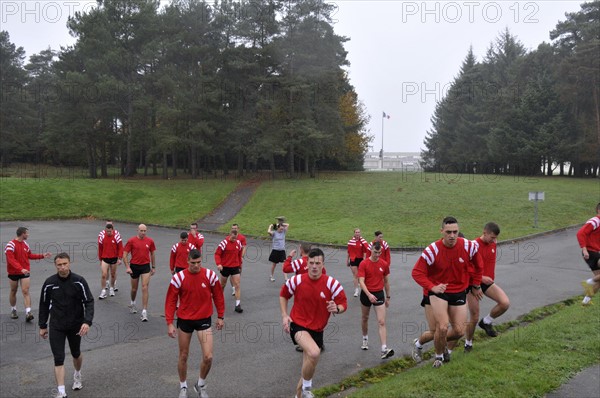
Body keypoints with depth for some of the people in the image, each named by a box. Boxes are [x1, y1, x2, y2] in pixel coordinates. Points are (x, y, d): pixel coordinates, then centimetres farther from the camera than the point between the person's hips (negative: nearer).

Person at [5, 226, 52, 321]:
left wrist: (42, 256, 13)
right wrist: (21, 269, -35)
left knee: (25, 291, -6)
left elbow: (29, 255, 19)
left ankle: (28, 313, -13)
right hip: (13, 272, -4)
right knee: (13, 291, 12)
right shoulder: (11, 245, -16)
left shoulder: (25, 244, 6)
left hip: (25, 272, 4)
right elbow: (11, 259, -25)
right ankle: (13, 310, 32)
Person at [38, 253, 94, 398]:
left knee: (76, 354, 18)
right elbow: (44, 305, 6)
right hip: (56, 326, 0)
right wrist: (42, 326, 9)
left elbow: (89, 302, -11)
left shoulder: (79, 281, -12)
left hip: (76, 325, 0)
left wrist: (87, 322, -23)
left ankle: (77, 375, 47)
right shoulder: (49, 283, -6)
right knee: (58, 359, -6)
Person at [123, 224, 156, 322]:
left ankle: (144, 312, -8)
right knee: (134, 288, 15)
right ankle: (133, 303, 46)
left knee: (145, 288, -9)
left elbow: (152, 254, 12)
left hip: (145, 266, 0)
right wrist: (127, 267, -14)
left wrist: (153, 267, 14)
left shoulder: (150, 241, 0)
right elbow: (125, 254, -5)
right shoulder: (131, 240, -7)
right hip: (134, 266, 0)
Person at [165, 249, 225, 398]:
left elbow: (218, 296, 2)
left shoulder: (210, 275, -9)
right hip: (184, 319, 0)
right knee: (183, 356, 11)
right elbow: (171, 301, -6)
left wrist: (220, 316, 5)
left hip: (204, 319, 0)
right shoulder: (178, 277, -12)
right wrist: (169, 323, -9)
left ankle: (201, 385, 21)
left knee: (208, 357, -6)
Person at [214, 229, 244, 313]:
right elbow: (217, 254, -12)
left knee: (237, 285, -7)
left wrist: (239, 264, 18)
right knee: (223, 285, 15)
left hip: (235, 267, 3)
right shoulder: (224, 243, -13)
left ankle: (238, 305, -6)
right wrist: (218, 264, -25)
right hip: (225, 267, -3)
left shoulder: (238, 243, 1)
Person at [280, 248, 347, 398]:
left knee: (309, 365, 17)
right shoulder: (296, 280, -11)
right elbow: (283, 295, 7)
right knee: (314, 353, -31)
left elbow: (343, 304, -5)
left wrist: (337, 309, -28)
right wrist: (284, 316, -2)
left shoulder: (332, 284, -12)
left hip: (317, 329, 4)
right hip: (298, 325, -3)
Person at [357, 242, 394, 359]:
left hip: (379, 294, 1)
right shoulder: (363, 264, -10)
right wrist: (369, 294, -30)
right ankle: (365, 339, 43)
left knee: (382, 322, -9)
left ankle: (384, 349, -15)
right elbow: (361, 281, -16)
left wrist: (388, 297, 13)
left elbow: (386, 281, 9)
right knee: (365, 318, 18)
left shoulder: (384, 264, -2)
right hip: (366, 294, 0)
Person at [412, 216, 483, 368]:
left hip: (459, 292, 3)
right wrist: (432, 287, -29)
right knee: (442, 327, -15)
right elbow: (417, 272, -16)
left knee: (459, 331, 3)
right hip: (439, 291, -3)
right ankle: (439, 356, 15)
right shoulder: (432, 250, -20)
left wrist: (476, 285, 14)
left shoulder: (468, 246, -12)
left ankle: (442, 343, 37)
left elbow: (478, 265, 8)